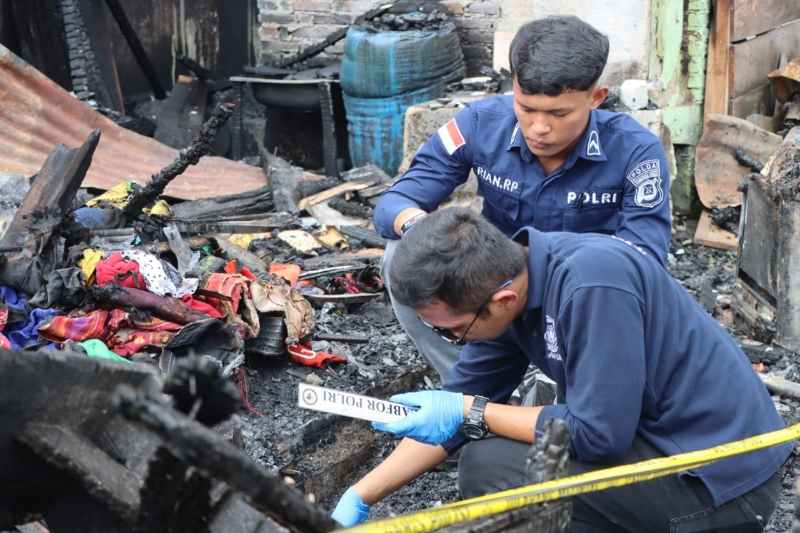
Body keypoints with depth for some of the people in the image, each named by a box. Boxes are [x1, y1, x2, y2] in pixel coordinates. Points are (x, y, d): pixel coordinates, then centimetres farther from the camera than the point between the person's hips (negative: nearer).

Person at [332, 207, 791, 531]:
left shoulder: (590, 282, -27)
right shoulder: (503, 282, -1)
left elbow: (599, 434, -25)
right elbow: (459, 407, 9)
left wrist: (471, 413, -16)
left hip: (723, 479, -9)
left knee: (490, 467, -17)